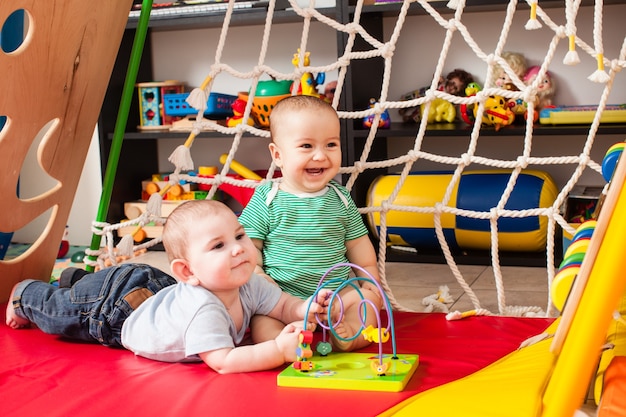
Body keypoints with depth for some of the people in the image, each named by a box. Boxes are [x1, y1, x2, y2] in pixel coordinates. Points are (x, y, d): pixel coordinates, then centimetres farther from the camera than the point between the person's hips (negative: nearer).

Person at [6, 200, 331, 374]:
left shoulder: (249, 286, -25)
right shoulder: (202, 310, -48)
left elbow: (285, 306, -17)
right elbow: (223, 362, -51)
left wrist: (308, 309, -39)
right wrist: (279, 349, -57)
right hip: (111, 306, -6)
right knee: (57, 314, 21)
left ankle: (75, 281, 61)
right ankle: (25, 294, 49)